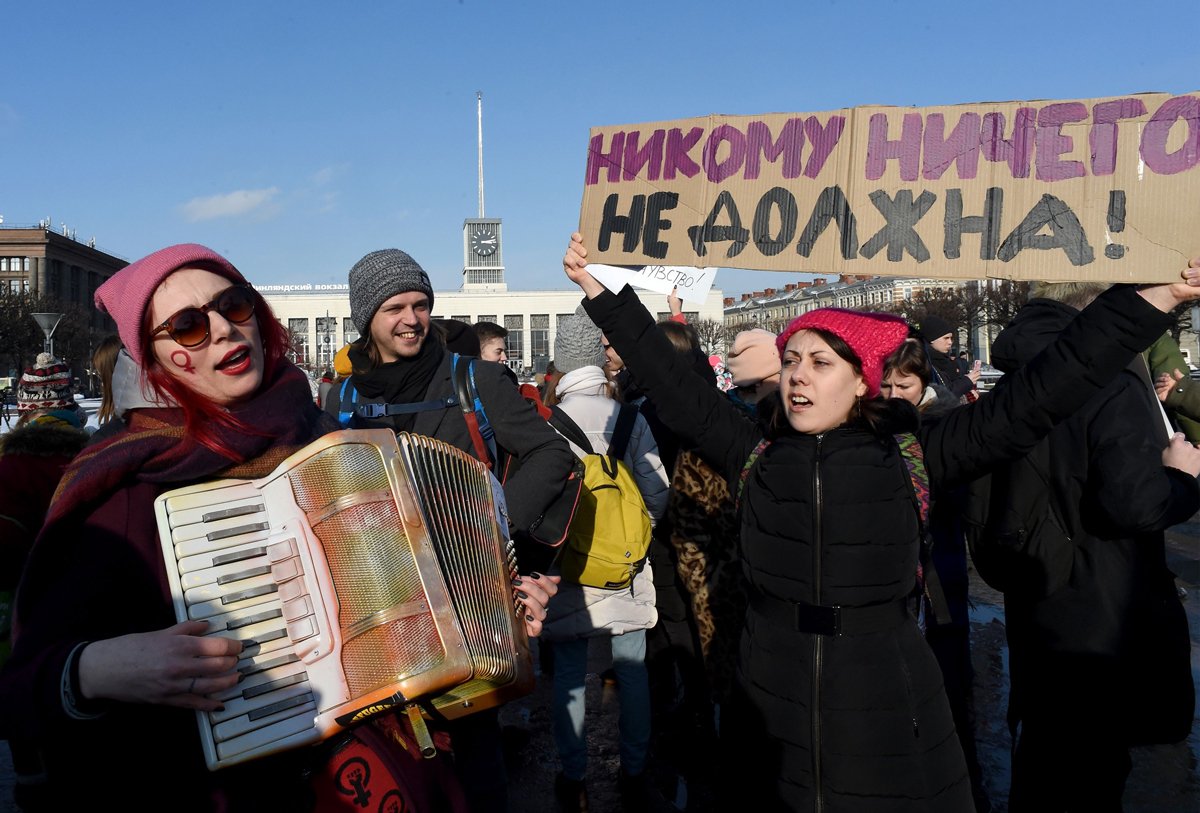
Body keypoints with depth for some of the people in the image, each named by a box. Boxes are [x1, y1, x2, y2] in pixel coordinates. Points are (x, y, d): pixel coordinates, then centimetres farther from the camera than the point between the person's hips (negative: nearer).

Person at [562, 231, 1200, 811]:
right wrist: (598, 290, 3)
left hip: (889, 719, -1)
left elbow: (1039, 396, -6)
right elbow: (671, 386, 3)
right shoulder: (753, 454, 2)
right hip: (771, 712, 2)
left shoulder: (908, 456, -4)